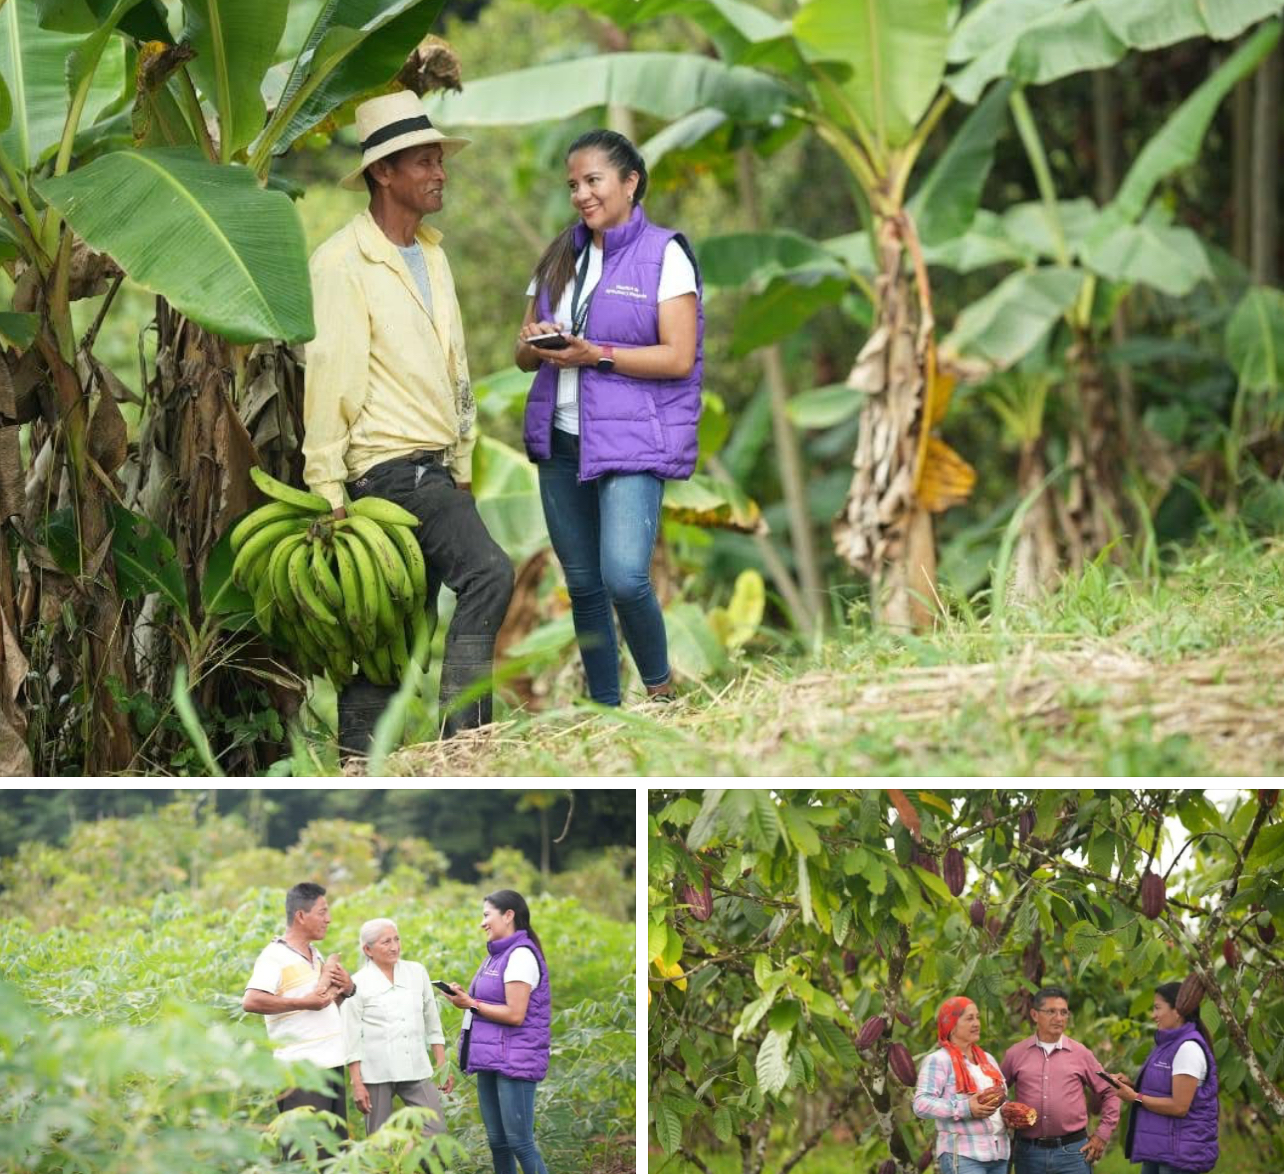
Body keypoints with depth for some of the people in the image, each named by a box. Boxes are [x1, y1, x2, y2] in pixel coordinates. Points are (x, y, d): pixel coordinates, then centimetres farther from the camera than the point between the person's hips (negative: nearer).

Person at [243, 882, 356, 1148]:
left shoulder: (315, 955, 18)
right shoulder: (275, 956, -10)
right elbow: (251, 1001, -25)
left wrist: (346, 989, 8)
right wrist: (305, 1002, -23)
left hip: (332, 1066, 9)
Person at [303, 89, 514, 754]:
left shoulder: (431, 255, 16)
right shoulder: (342, 263, -11)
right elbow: (327, 376, -14)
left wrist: (462, 466, 19)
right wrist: (326, 491, -17)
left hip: (433, 468, 9)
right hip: (389, 468, -9)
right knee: (487, 574, -22)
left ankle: (358, 764, 12)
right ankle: (463, 742, -21)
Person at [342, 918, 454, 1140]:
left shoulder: (417, 973, 8)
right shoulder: (358, 984, -3)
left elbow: (432, 1024, 15)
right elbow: (351, 1039, -3)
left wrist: (442, 1065, 11)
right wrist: (357, 1084, -7)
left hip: (416, 1071, 3)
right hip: (376, 1075, -3)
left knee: (436, 1134, -6)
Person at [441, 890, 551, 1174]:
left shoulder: (521, 955, -12)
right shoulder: (497, 955, 16)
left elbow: (515, 1014, -19)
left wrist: (472, 1004, -11)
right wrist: (466, 1000, 5)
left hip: (514, 1061, -9)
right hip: (490, 1058, 9)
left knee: (520, 1142, -9)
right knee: (497, 1142, 10)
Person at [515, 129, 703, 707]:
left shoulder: (664, 255, -3)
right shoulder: (560, 257, 14)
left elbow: (678, 358, -11)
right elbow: (523, 354, 16)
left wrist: (595, 354, -19)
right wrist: (536, 345, -8)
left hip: (631, 441, -6)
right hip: (562, 442, 6)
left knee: (624, 577, -20)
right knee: (583, 585, 8)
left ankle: (661, 691, 1)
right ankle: (604, 708, 18)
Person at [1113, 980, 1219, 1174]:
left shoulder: (1188, 1048, -16)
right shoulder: (1168, 1045, 15)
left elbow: (1179, 1106, -20)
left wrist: (1135, 1097, -12)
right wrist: (1130, 1085, 7)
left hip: (1179, 1152, -10)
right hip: (1157, 1149, 10)